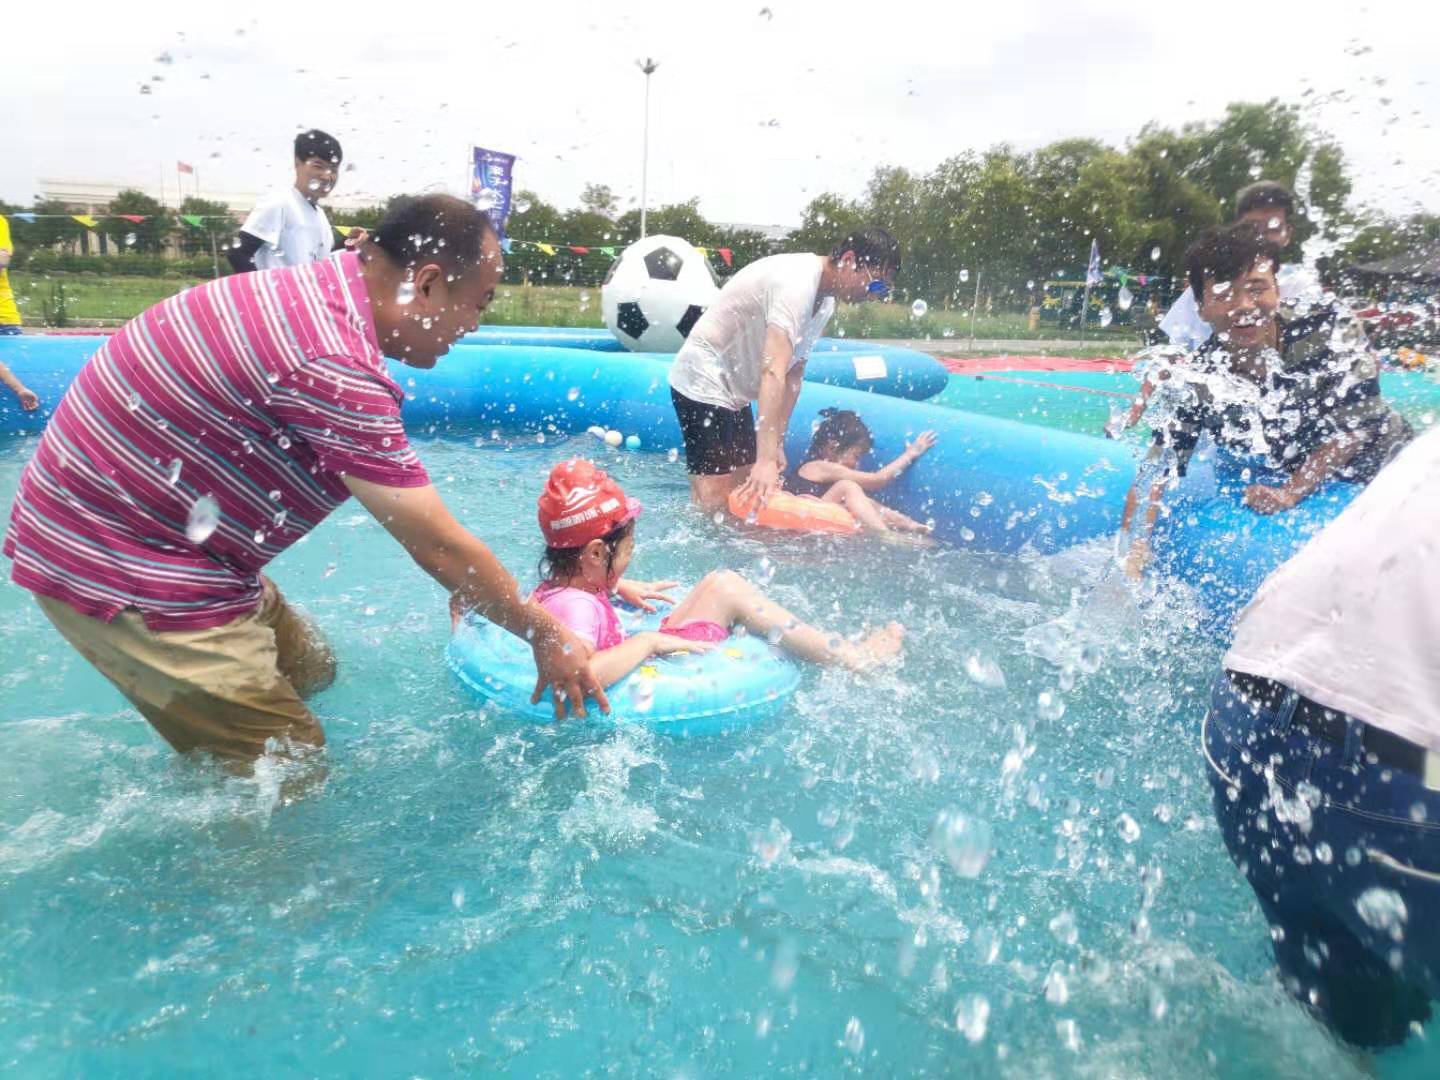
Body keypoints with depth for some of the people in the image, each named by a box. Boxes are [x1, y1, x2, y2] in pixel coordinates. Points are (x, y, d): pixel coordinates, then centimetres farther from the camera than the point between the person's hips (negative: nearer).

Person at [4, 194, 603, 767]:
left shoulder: (320, 290, 2)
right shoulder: (333, 365, -29)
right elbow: (437, 545, -22)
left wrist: (472, 586, 11)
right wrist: (545, 633, -9)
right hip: (117, 569, -10)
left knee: (308, 670, 19)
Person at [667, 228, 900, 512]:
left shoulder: (825, 303, 5)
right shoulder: (797, 283, -27)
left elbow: (793, 374, 6)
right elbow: (773, 374, -35)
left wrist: (776, 444, 1)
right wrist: (765, 458, -39)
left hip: (733, 391, 10)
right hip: (704, 383, -10)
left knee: (746, 491, 10)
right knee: (714, 498, -11)